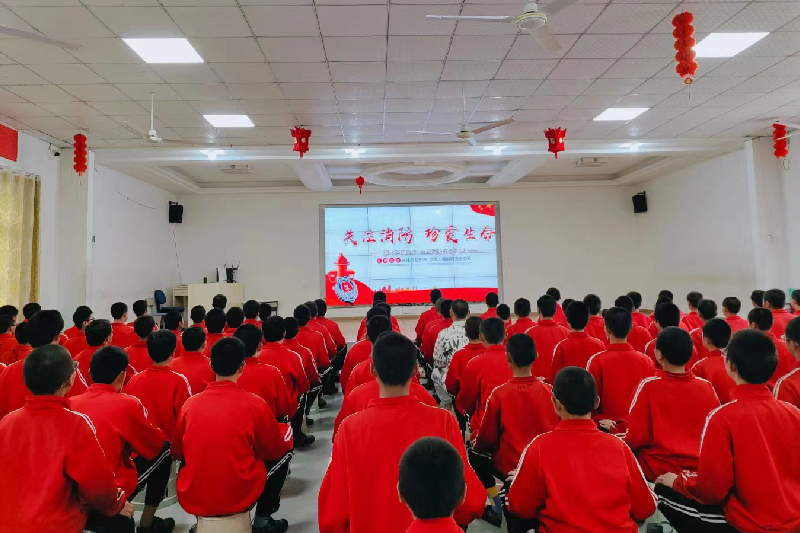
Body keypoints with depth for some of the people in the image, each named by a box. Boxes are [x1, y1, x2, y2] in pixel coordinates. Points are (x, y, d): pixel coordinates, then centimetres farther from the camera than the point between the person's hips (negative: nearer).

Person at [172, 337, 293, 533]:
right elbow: (276, 450, 3)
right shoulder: (255, 404, -12)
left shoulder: (190, 403, -3)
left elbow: (177, 453, 14)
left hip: (191, 499, 4)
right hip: (238, 497, -4)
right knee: (284, 452, 17)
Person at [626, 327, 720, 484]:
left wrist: (625, 443, 8)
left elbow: (636, 437, -12)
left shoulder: (648, 386, -15)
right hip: (701, 469, 5)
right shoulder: (707, 386, -4)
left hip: (660, 470, -4)